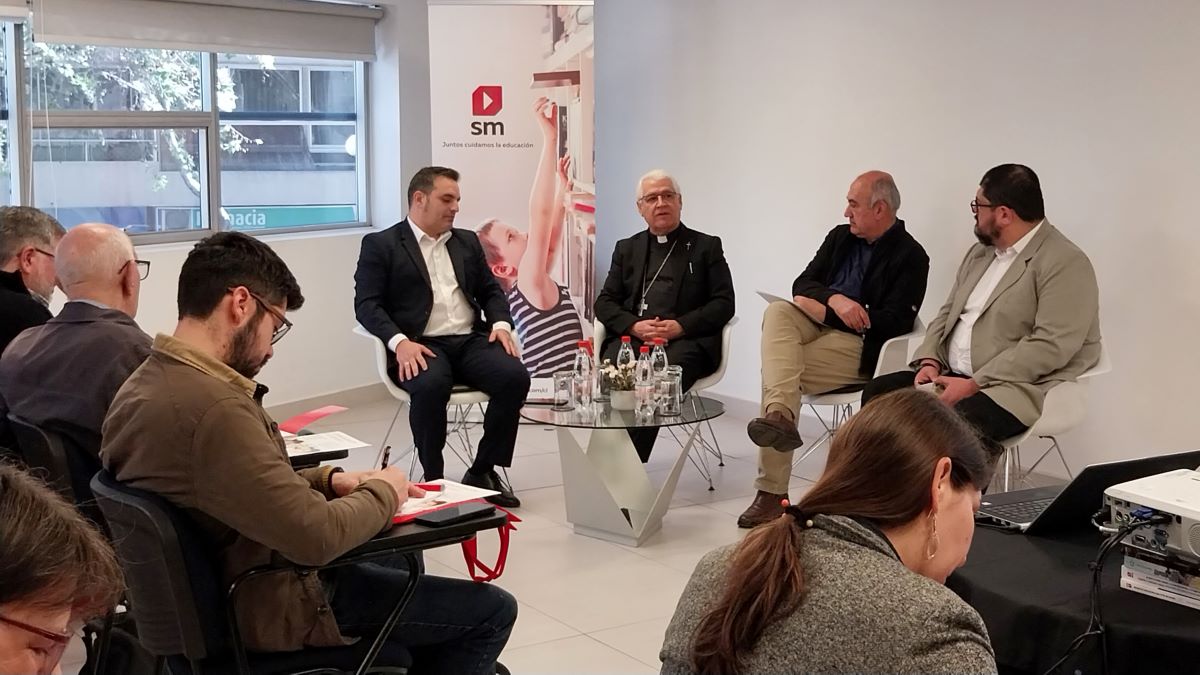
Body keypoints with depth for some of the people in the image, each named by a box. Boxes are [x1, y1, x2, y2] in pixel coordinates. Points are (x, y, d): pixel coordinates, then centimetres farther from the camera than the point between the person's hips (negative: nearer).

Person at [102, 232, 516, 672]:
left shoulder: (145, 383, -1)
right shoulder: (213, 408, -33)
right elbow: (317, 537, -33)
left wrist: (329, 480, 0)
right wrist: (382, 493, -14)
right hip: (267, 610, -10)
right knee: (491, 611, -1)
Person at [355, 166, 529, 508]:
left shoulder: (467, 241, 22)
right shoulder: (380, 245, 5)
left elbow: (491, 290, 23)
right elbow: (367, 303, -4)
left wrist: (501, 324, 0)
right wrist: (399, 341, -21)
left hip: (470, 340, 5)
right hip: (420, 346, -5)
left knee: (516, 376, -24)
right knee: (431, 385, -38)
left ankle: (483, 470, -9)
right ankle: (432, 478, -17)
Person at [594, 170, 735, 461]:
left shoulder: (706, 246, 16)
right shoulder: (627, 249, 24)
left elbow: (723, 304, 5)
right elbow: (605, 303, 15)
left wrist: (681, 326, -12)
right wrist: (634, 326, -7)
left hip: (686, 340, -2)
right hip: (632, 337, 2)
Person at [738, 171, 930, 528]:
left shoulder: (910, 257, -5)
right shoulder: (840, 237, 16)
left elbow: (894, 323, -16)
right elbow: (802, 285, 9)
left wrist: (821, 309, -14)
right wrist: (834, 300, -16)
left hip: (858, 343, -6)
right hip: (818, 327, 6)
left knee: (776, 369, -26)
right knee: (777, 311, -27)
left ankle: (772, 490, -24)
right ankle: (779, 414, -45)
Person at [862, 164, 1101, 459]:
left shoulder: (1066, 263, -10)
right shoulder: (980, 252, 18)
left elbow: (1051, 346, -19)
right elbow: (947, 314, 21)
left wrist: (973, 385, -21)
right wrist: (929, 361, -1)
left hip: (1014, 388, -8)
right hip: (950, 376, 8)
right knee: (880, 393, -10)